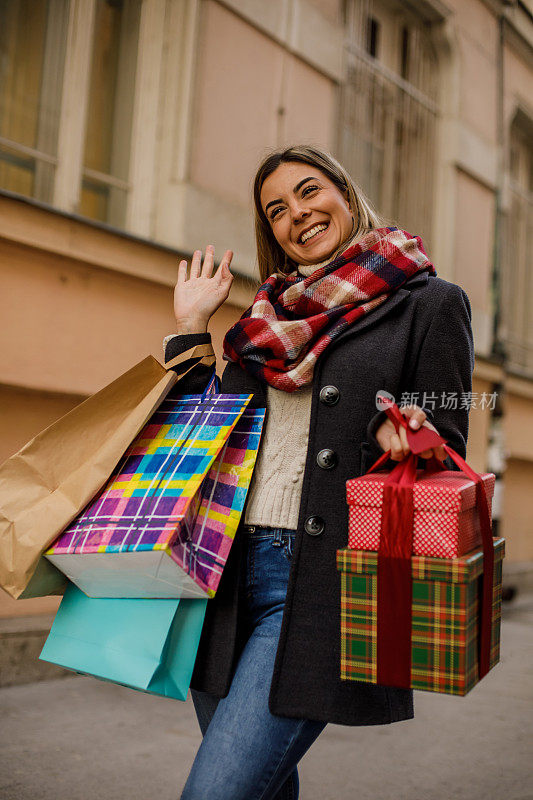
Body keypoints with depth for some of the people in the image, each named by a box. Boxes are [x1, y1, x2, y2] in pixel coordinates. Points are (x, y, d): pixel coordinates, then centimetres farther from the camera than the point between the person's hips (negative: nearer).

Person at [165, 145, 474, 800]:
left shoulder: (429, 303, 3)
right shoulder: (269, 316, 19)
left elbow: (444, 451, 0)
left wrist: (394, 437, -22)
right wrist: (190, 330, 16)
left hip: (319, 582, -6)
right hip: (225, 571, 6)